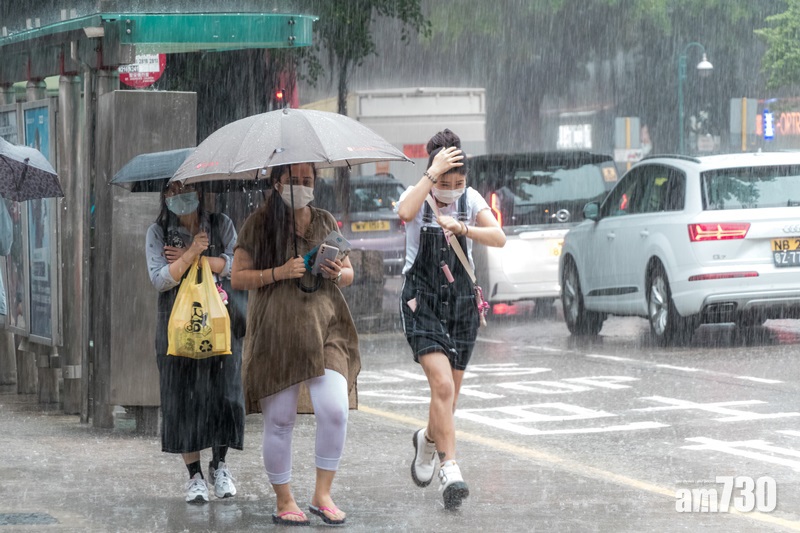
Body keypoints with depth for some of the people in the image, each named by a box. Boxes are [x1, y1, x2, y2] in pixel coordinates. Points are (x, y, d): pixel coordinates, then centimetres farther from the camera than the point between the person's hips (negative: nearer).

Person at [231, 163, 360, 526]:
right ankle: (283, 502, 14)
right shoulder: (259, 226, 3)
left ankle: (322, 494, 1)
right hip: (276, 332, -2)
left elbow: (349, 272, 20)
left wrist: (340, 273, -4)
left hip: (325, 328, 2)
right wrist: (278, 273, -14)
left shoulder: (325, 222, 14)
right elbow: (237, 278, 0)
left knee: (335, 411, -13)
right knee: (279, 420, 0)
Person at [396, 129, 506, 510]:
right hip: (423, 303, -4)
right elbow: (405, 213, -33)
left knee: (449, 392, 10)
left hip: (461, 303, 4)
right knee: (442, 385, -20)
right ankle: (450, 470, -19)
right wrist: (433, 172, -29)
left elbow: (498, 238, -13)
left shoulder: (470, 199, 2)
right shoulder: (418, 197, -6)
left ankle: (428, 439, 42)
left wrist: (462, 228, -28)